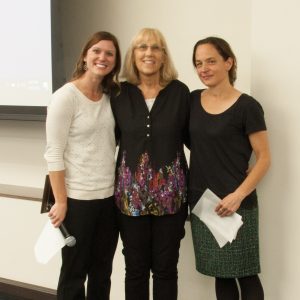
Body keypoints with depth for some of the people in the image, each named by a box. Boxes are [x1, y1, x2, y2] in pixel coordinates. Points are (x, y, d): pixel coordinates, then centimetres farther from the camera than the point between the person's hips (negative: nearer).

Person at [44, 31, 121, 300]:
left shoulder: (110, 96, 8)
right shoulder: (66, 96, -11)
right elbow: (54, 154, -13)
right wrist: (60, 201, -15)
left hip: (109, 197, 6)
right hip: (77, 199, -6)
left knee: (102, 273, 14)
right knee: (74, 273, 6)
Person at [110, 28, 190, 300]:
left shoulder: (179, 92, -2)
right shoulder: (119, 93, 1)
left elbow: (192, 137, 4)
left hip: (170, 194, -1)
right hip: (130, 194, 1)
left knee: (165, 267, 10)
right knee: (135, 267, 11)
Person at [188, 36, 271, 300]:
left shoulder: (246, 106, -10)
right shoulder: (193, 100, 6)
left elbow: (264, 158, -9)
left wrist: (238, 195, -19)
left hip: (235, 205, -5)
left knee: (245, 275, 6)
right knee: (220, 274, 15)